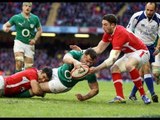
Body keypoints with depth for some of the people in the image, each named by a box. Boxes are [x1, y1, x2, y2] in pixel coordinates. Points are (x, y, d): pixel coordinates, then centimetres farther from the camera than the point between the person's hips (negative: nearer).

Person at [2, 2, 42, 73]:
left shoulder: (35, 18, 2)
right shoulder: (16, 17, -3)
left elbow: (39, 30, 14)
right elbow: (6, 25, 4)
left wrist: (35, 39, -3)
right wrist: (5, 28, -21)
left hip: (29, 44, 2)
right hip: (19, 42, -2)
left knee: (29, 67, 1)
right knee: (19, 62, -24)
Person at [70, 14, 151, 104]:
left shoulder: (120, 34, -33)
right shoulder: (108, 33, -4)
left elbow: (112, 59, -36)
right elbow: (99, 49, 5)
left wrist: (96, 69, -37)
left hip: (141, 52, -10)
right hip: (129, 53, 10)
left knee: (129, 65, -37)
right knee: (114, 69, -4)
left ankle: (143, 95, -30)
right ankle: (120, 97, -11)